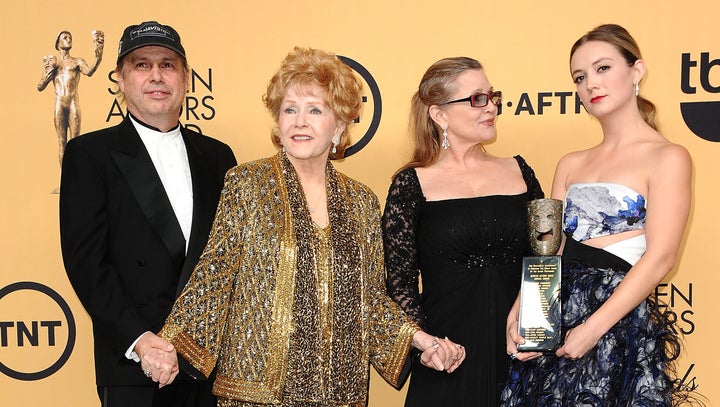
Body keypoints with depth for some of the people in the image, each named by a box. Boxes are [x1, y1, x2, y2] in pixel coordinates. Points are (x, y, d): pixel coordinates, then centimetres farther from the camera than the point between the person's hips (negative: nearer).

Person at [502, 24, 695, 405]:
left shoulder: (667, 157, -5)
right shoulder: (571, 165, 13)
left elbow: (659, 257, -13)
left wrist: (593, 328, -18)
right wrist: (517, 314, -6)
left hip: (619, 318, -5)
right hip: (552, 314, 5)